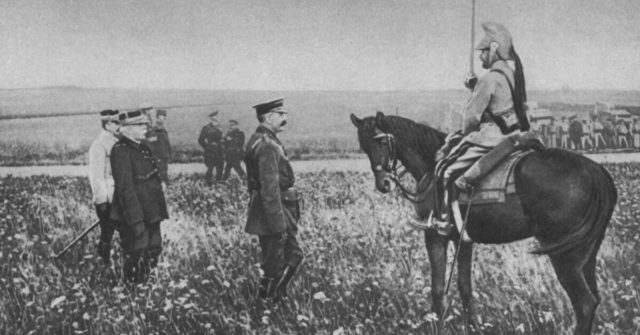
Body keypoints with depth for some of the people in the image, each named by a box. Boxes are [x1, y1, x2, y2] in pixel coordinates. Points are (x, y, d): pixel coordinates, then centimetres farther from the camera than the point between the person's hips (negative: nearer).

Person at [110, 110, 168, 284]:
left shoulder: (143, 148, 12)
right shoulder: (121, 151, -18)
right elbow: (125, 188, -23)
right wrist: (136, 221, -25)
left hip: (151, 215, 9)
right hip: (134, 218, -9)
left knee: (153, 255, 18)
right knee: (136, 262, 0)